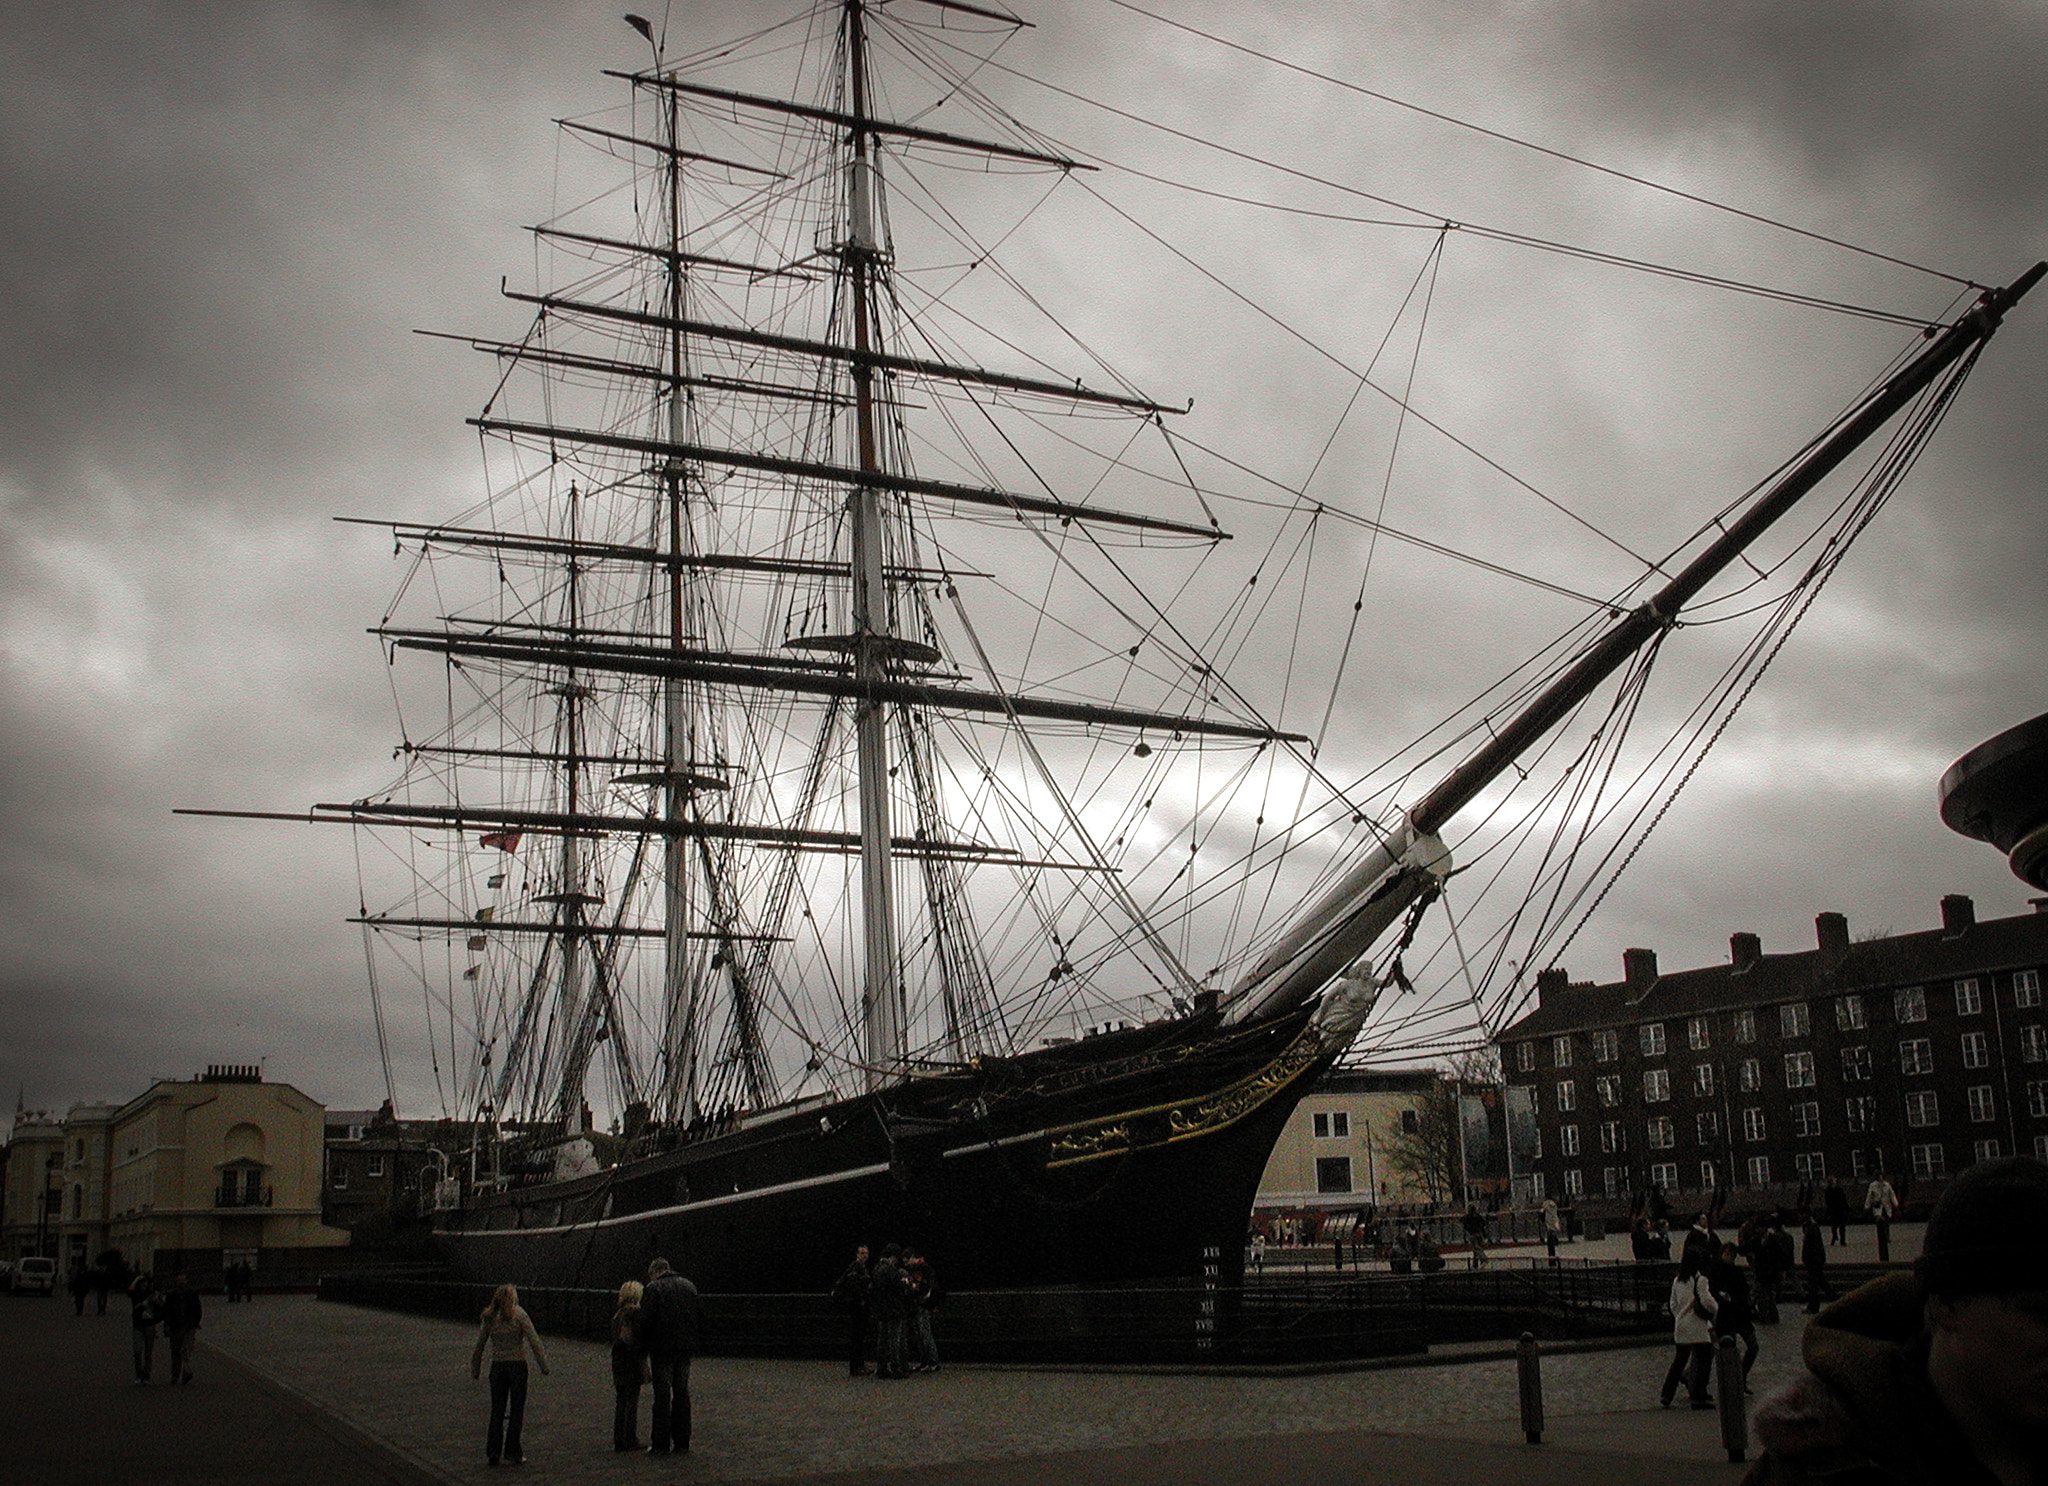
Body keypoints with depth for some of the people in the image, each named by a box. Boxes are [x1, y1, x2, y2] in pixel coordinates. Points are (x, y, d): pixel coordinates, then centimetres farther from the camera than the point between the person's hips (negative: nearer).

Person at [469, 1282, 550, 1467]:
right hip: (517, 1365, -4)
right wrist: (544, 1365, -4)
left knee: (497, 1410, 11)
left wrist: (475, 1370, 18)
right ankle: (512, 1451, 6)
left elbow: (479, 1345, 8)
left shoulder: (490, 1318, 3)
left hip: (497, 1366, 4)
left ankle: (493, 1451, 9)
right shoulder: (519, 1315, -8)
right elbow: (534, 1341, -10)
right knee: (516, 1409, 5)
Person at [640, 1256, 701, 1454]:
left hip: (662, 1348, -5)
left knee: (662, 1395, -2)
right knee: (682, 1395, 9)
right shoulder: (689, 1287, 12)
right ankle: (682, 1443, 11)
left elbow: (646, 1320, -12)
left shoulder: (653, 1288, -5)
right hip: (685, 1348, 5)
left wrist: (644, 1342, 3)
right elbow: (700, 1318, 13)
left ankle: (660, 1444, -1)